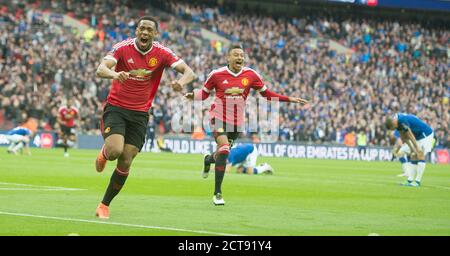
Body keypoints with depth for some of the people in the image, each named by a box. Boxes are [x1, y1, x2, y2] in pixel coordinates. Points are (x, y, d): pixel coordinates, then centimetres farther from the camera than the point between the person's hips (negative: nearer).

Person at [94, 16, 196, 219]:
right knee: (115, 151, -24)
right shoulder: (123, 48, -11)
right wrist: (115, 74, -47)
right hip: (116, 108, -2)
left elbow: (189, 72, -13)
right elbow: (100, 70, -24)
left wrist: (181, 81, -37)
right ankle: (104, 153, 16)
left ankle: (105, 204, 14)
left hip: (140, 114, 2)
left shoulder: (162, 53, -6)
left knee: (125, 162, -3)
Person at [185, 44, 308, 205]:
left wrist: (290, 99, 0)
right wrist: (193, 95, -16)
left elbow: (266, 93, 7)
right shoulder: (217, 74, -8)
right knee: (224, 149, -24)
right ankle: (217, 193, -16)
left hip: (236, 122, 4)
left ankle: (209, 159, 57)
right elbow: (205, 92, 6)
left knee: (223, 154, 16)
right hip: (219, 117, -4)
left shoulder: (251, 75, -3)